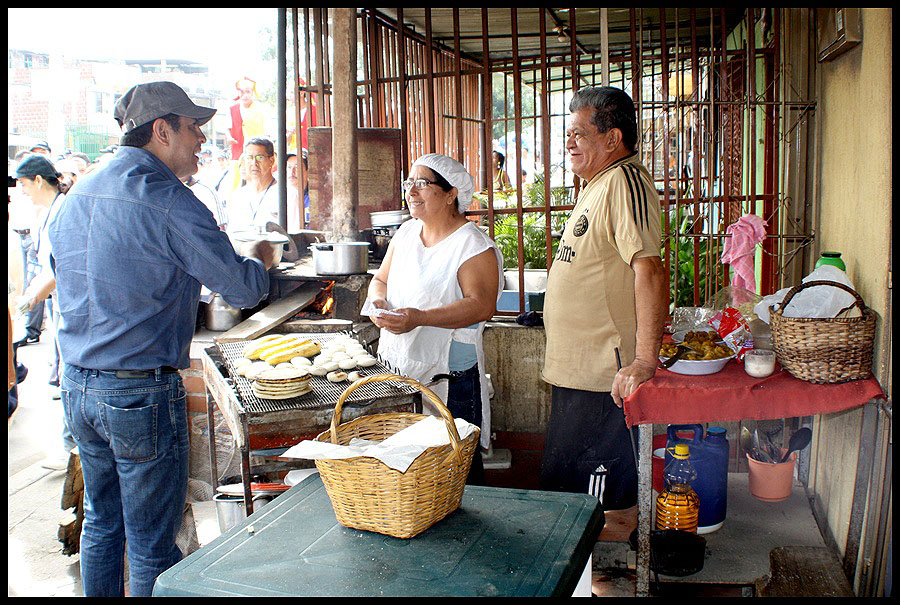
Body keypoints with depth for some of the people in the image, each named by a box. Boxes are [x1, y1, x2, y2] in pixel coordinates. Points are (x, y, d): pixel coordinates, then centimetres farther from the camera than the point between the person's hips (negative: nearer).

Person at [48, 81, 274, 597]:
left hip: (77, 384, 8)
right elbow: (243, 289, -14)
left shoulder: (77, 196, 8)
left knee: (101, 523, 23)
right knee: (152, 545, 6)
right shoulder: (169, 201, -16)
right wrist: (259, 261, 9)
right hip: (141, 394, -8)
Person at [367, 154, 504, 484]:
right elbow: (381, 278, 21)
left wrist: (421, 317, -29)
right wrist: (377, 300, -4)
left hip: (449, 373, -6)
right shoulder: (406, 233, 12)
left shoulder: (472, 244, -11)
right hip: (400, 365, 7)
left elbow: (482, 305, -20)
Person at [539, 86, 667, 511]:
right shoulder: (598, 182, 18)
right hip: (574, 371, 11)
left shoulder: (624, 181, -16)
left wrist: (644, 362, -29)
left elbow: (649, 271, -25)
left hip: (603, 377, -11)